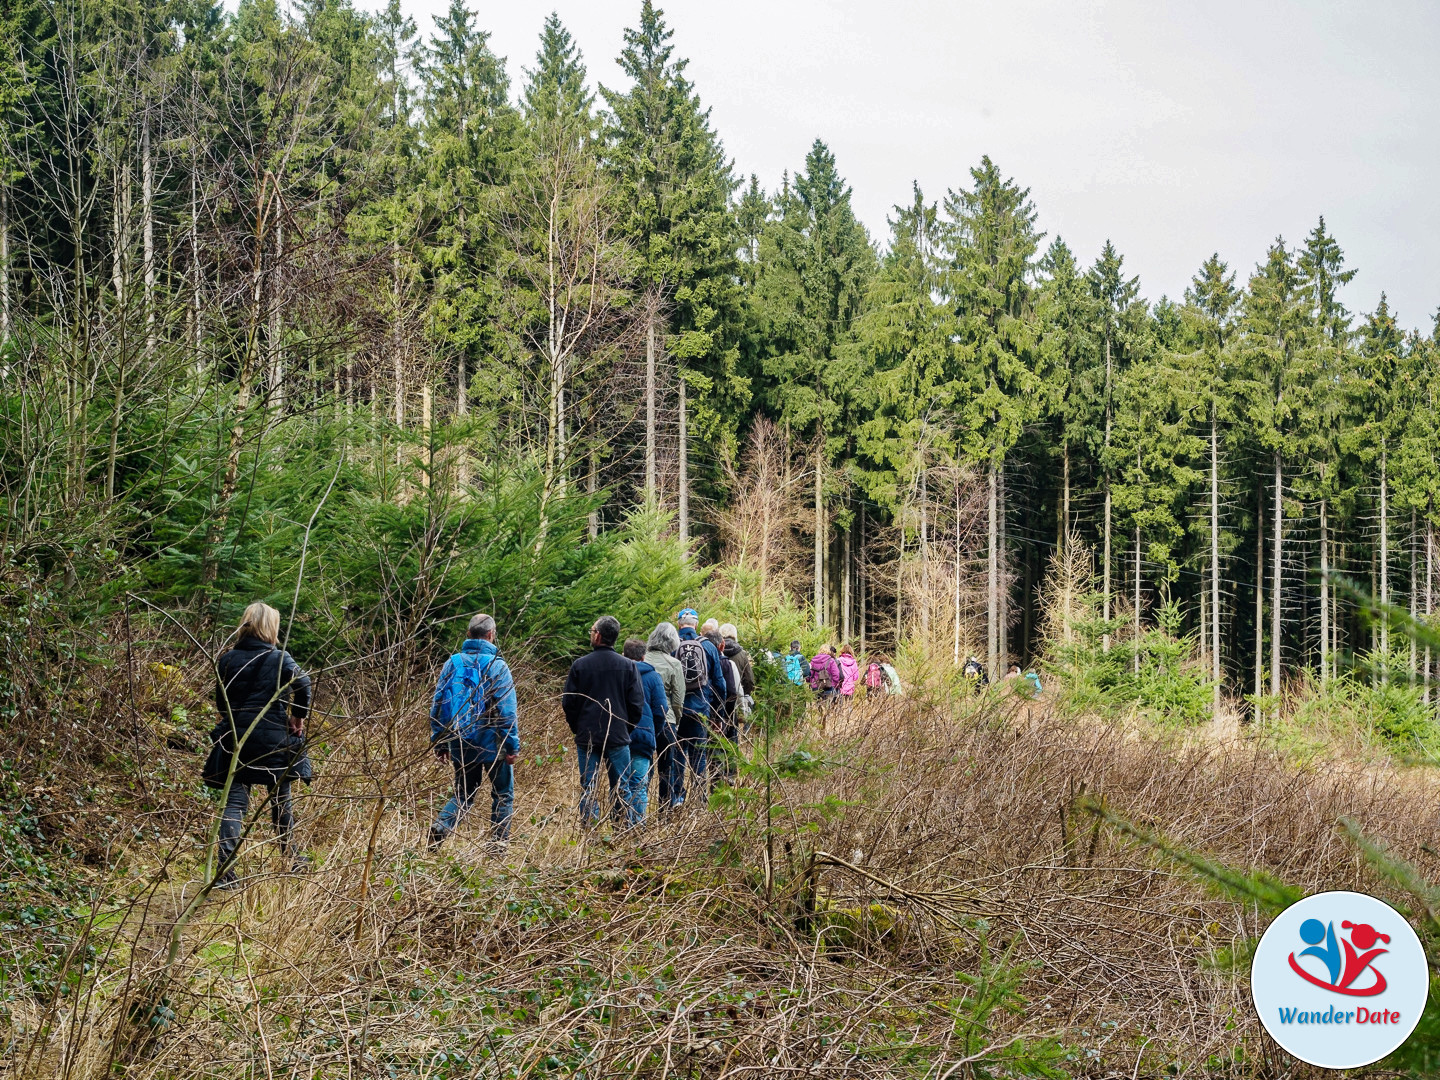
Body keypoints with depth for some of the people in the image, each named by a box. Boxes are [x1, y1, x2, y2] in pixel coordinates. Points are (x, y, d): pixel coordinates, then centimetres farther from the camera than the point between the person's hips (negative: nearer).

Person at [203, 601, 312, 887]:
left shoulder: (228, 658, 5)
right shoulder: (279, 657, -5)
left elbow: (221, 702, 10)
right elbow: (303, 683, -21)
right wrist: (299, 717, -6)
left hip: (235, 738, 2)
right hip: (274, 738, -2)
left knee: (234, 802, 0)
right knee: (280, 801, 16)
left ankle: (225, 870, -15)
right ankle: (291, 861, 30)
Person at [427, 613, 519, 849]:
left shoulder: (452, 663, 3)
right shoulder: (496, 665, -10)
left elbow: (437, 705, 6)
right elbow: (507, 710, -13)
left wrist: (439, 742, 13)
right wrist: (512, 746, -8)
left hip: (460, 743, 4)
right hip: (492, 743, -4)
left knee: (463, 794, 16)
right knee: (503, 795, 11)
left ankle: (441, 826, -10)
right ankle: (498, 844, 9)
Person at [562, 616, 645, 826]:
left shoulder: (580, 665, -5)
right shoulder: (627, 666, -3)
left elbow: (568, 703, 0)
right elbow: (637, 704, 0)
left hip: (586, 737, -1)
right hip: (618, 737, 1)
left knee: (588, 790, 6)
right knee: (621, 789, 9)